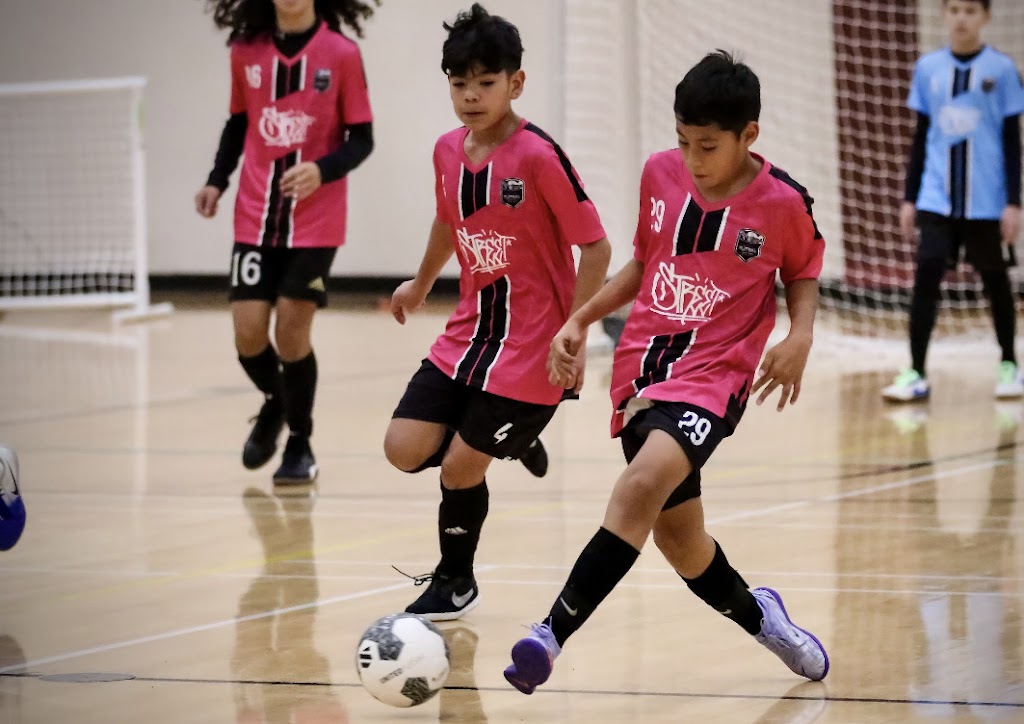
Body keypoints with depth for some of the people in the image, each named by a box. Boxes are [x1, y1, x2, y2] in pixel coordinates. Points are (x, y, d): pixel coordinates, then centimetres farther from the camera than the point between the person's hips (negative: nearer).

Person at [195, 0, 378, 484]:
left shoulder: (341, 53, -6)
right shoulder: (246, 51, 3)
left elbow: (361, 139, -3)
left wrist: (322, 169, -21)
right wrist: (216, 181, 2)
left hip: (315, 221, -3)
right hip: (255, 219, 3)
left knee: (292, 334, -6)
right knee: (248, 333, -3)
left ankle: (299, 444, 15)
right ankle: (274, 403, 30)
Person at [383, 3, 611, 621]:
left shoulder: (540, 157, -19)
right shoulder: (449, 151, 2)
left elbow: (595, 248, -15)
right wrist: (422, 284, 36)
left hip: (530, 347, -7)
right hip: (469, 333, 7)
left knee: (461, 466, -4)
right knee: (405, 449, -4)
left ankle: (455, 583, 21)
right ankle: (513, 435, 23)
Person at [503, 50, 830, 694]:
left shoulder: (783, 203, -9)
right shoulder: (660, 174, 1)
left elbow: (803, 272, 10)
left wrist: (801, 335, -8)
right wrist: (580, 320, 10)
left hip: (712, 375, -5)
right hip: (644, 367, 5)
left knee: (641, 487, -29)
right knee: (677, 536, 11)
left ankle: (551, 636, -31)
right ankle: (757, 615, 41)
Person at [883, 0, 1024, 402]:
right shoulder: (927, 68, 5)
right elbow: (920, 138, 12)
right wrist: (909, 198, 9)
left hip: (987, 201, -2)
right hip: (937, 199, 2)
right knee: (925, 278, -9)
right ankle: (916, 374, -7)